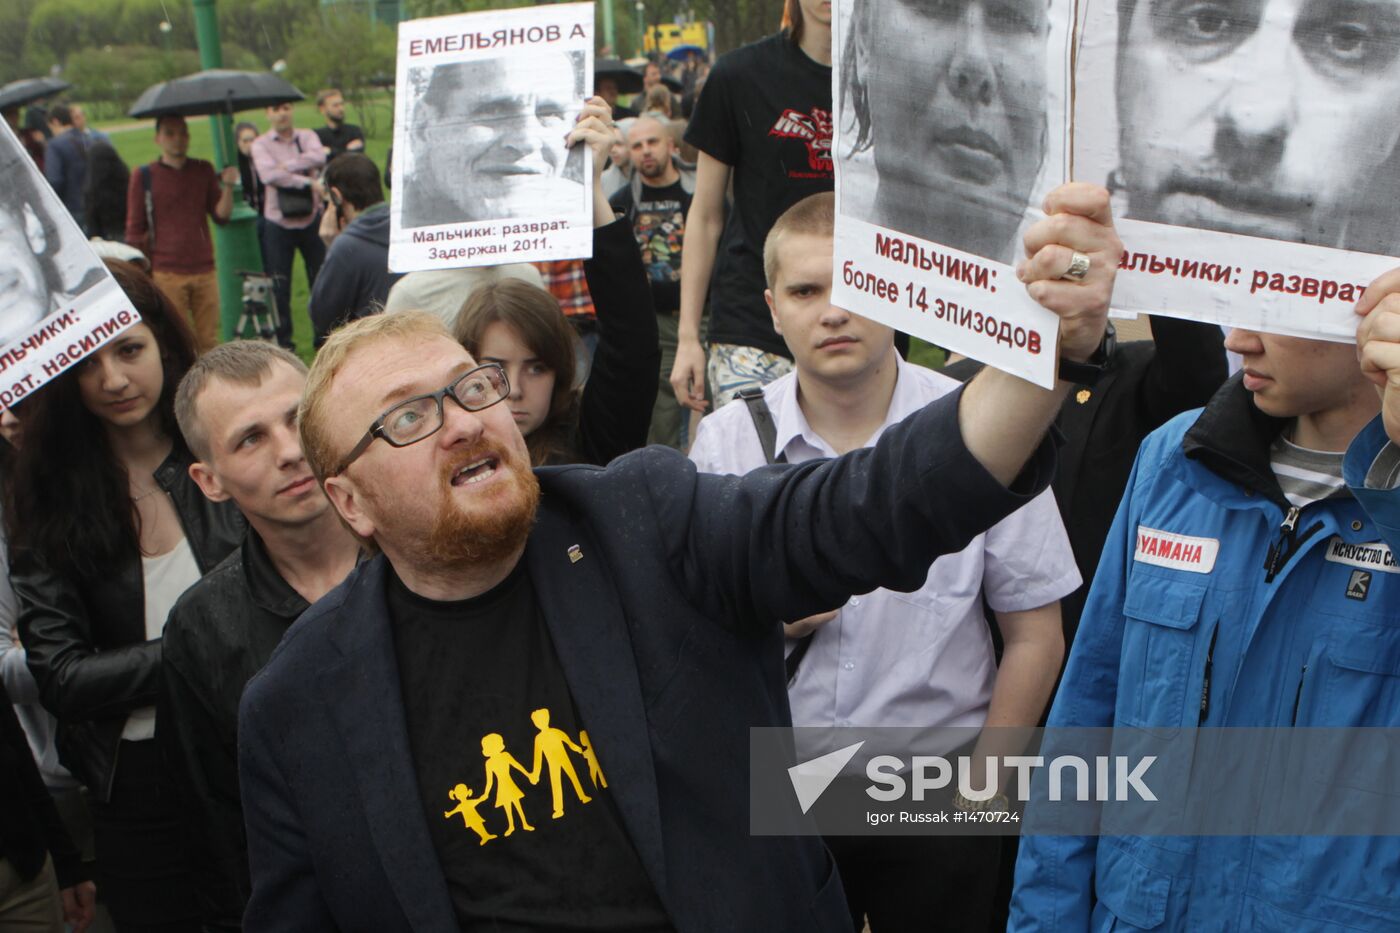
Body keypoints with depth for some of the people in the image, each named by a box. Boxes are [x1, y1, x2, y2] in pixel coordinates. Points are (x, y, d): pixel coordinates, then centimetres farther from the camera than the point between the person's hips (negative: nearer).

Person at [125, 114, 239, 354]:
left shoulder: (203, 170, 9)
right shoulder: (143, 176, 1)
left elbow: (221, 215, 4)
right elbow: (134, 230, 4)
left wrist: (228, 186, -13)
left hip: (204, 271, 2)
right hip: (166, 274, -2)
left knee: (208, 341, 4)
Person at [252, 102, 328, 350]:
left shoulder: (307, 136, 7)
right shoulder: (261, 144, 0)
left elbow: (318, 157, -14)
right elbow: (269, 174, -17)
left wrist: (287, 166, -19)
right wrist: (308, 182, -18)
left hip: (311, 219, 2)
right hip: (278, 224, -2)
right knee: (280, 288, 2)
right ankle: (284, 343, 12)